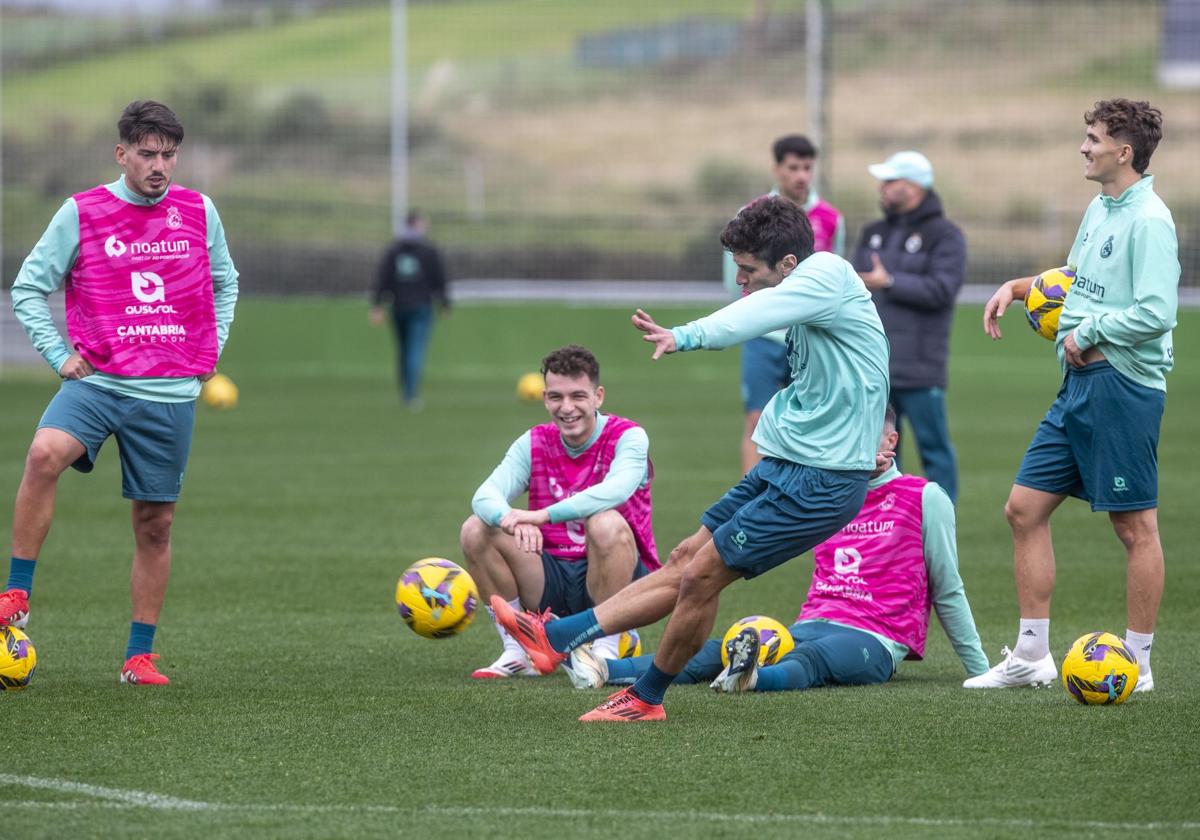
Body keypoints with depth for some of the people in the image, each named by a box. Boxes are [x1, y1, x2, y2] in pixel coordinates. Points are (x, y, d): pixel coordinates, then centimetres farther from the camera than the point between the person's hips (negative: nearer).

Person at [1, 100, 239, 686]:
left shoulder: (199, 213, 7)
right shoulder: (81, 214, -1)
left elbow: (224, 283, 23)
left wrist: (210, 352, 13)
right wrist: (59, 355, -3)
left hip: (171, 394, 2)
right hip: (97, 381, -2)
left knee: (155, 524, 5)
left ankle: (140, 655, 15)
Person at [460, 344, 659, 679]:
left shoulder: (628, 437, -9)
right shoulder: (534, 444, 3)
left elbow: (616, 489, -31)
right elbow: (485, 495, -13)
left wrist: (544, 515, -40)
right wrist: (513, 520, -37)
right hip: (552, 582, 4)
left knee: (607, 524, -34)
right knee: (477, 530, -14)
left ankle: (607, 653, -23)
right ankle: (518, 651, -5)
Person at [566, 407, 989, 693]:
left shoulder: (923, 498, 6)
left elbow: (947, 592, 9)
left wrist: (980, 670, 10)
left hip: (875, 641, -5)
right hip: (811, 626, 5)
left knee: (811, 659, -40)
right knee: (714, 652, -20)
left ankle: (750, 677, -72)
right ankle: (601, 670, -40)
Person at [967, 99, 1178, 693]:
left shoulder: (1148, 221, -15)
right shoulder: (1099, 209, 13)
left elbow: (1155, 313, -23)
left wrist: (1087, 333, -13)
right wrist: (1018, 286, 16)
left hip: (1122, 384, -10)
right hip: (1079, 384, 10)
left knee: (1135, 526, 0)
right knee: (1024, 508, 9)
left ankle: (1138, 664, 8)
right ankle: (1031, 655, 15)